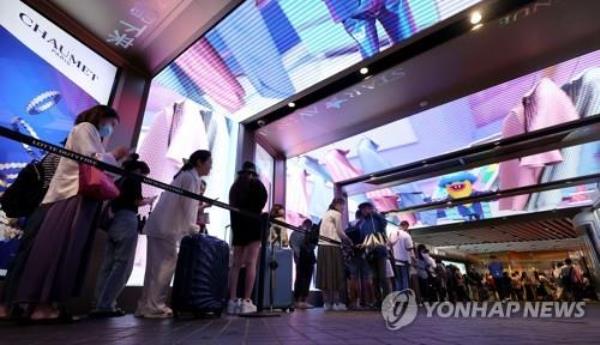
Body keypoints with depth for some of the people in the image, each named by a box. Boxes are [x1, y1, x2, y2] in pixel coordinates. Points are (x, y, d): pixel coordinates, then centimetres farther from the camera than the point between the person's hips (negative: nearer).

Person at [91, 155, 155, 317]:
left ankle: (101, 304, 9)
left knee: (108, 264, 8)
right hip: (127, 221, -8)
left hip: (114, 222, 8)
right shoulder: (135, 178, 2)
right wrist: (149, 201, 13)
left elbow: (114, 202, 20)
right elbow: (137, 201, -6)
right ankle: (105, 306, -7)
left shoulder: (119, 180, 23)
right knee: (123, 265, -5)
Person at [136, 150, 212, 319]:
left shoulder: (185, 175, 20)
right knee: (165, 266, -5)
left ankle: (146, 305, 18)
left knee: (156, 266, 12)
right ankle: (153, 306, 2)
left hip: (160, 226, 10)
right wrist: (193, 228, -6)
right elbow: (187, 207, -14)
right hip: (167, 228, -10)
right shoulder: (191, 178, -10)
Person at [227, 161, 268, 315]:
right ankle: (246, 301, -11)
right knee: (251, 263, -8)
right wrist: (256, 212, 9)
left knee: (236, 264, 3)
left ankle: (233, 301, 1)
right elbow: (263, 199, -7)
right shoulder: (256, 183, 3)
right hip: (252, 224, -5)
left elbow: (232, 206, 14)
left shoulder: (234, 186, 18)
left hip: (237, 225, 6)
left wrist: (237, 221, 11)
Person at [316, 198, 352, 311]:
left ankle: (327, 303, 6)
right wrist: (349, 241, 12)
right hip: (332, 246, -8)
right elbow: (340, 232, -2)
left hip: (323, 246, 8)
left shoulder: (326, 214, 23)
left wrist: (343, 239, 15)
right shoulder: (337, 214, -1)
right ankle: (336, 302, -3)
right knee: (335, 274, -4)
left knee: (326, 274, 4)